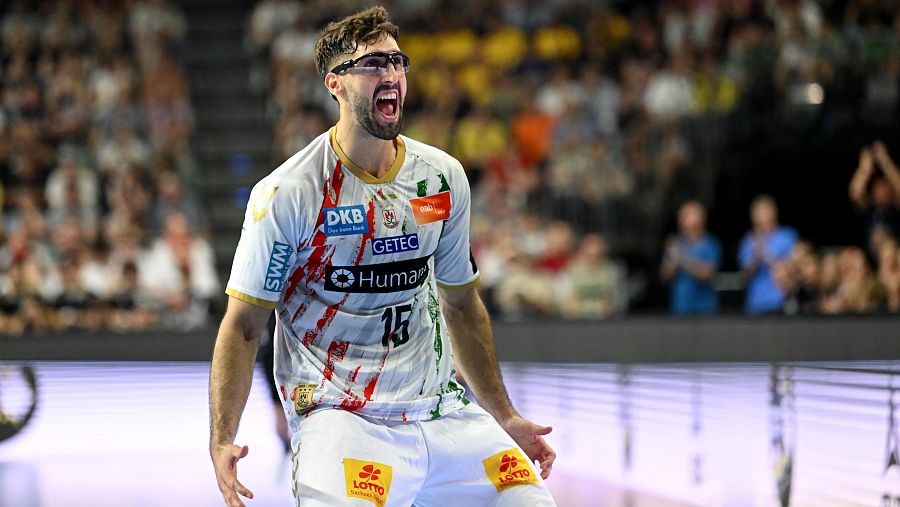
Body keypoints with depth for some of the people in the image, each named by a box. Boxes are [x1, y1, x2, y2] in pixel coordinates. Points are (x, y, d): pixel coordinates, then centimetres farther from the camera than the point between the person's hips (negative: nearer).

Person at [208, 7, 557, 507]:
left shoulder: (444, 178, 7)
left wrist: (505, 419, 20)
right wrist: (221, 441, -16)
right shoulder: (287, 193, -9)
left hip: (440, 407, 5)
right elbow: (243, 325, -6)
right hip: (338, 417, -5)